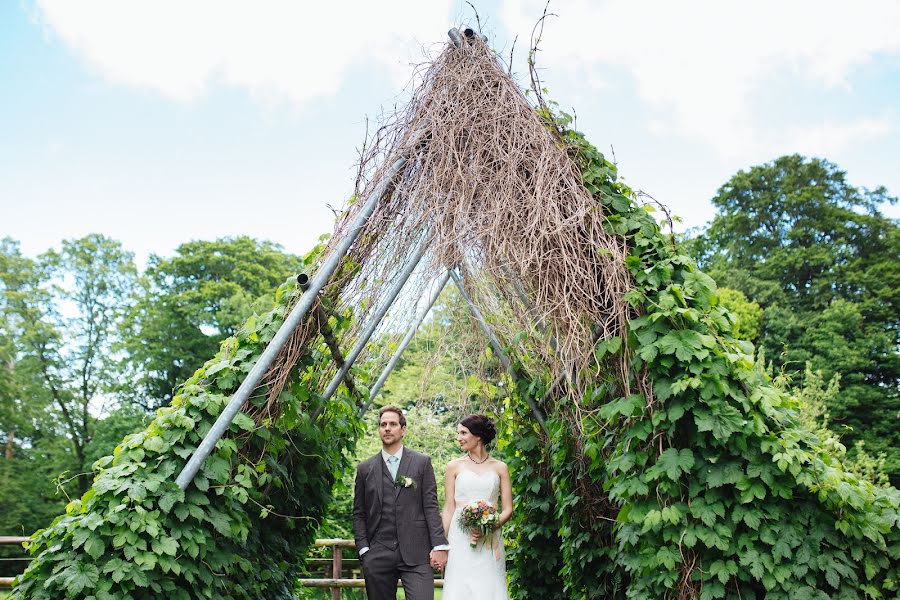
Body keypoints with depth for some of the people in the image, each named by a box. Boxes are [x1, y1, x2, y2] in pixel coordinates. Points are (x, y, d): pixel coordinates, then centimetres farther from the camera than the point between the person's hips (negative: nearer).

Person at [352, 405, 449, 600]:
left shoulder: (422, 462, 7)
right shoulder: (365, 469, 10)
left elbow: (431, 506, 2)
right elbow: (358, 514, 11)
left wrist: (439, 546, -6)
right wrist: (363, 550, 0)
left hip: (416, 555, -1)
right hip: (377, 557, 2)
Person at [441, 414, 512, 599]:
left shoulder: (500, 467, 7)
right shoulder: (454, 466, 6)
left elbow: (507, 509, 4)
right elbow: (448, 508, 5)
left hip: (490, 542, 1)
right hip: (460, 541, 0)